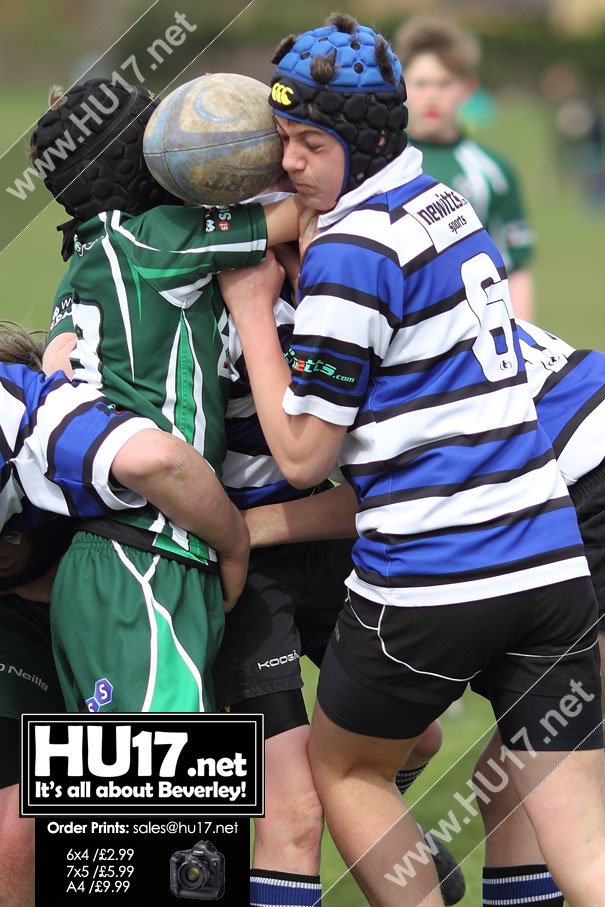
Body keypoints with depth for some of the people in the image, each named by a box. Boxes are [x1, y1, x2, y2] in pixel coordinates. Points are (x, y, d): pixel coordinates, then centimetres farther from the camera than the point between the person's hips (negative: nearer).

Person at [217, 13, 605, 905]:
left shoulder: (350, 251, -11)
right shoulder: (446, 203, 14)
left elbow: (302, 456, -6)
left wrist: (252, 309, 1)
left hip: (430, 580, -7)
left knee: (341, 767, 20)